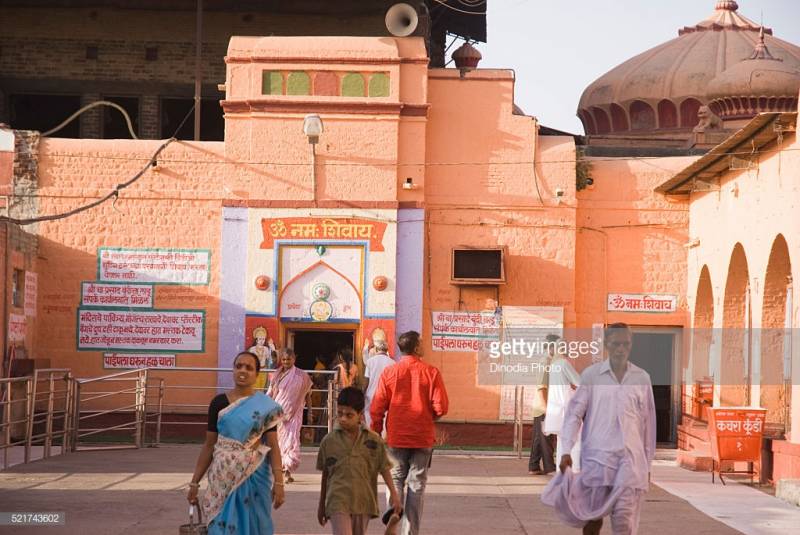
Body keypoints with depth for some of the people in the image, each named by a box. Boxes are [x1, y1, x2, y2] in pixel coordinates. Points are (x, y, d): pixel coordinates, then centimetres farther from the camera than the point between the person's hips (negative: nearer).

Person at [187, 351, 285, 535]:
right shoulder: (219, 403, 3)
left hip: (254, 477, -1)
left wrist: (278, 482, -12)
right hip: (224, 477, 1)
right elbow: (209, 445, 6)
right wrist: (195, 482, 4)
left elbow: (273, 446, -2)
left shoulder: (265, 406, -1)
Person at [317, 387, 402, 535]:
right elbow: (325, 474, 10)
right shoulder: (329, 440, 1)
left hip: (363, 502, 2)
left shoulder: (374, 440, 1)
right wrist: (322, 505, 15)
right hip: (338, 502, -2)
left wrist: (393, 493, -7)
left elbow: (384, 468, 5)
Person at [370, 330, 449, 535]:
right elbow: (441, 407, -9)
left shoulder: (389, 372, -4)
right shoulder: (431, 372, -7)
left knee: (395, 481, 11)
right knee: (417, 486, 7)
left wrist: (376, 432, 10)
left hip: (396, 437, 1)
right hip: (423, 438, -1)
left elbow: (377, 408, -4)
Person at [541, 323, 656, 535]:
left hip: (631, 458, 1)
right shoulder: (591, 374, 2)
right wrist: (567, 450, -8)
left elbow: (648, 422, 12)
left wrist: (647, 463, 13)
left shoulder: (642, 378, 7)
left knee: (625, 517, -7)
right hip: (597, 456, -1)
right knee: (592, 516, 4)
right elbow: (574, 413, 2)